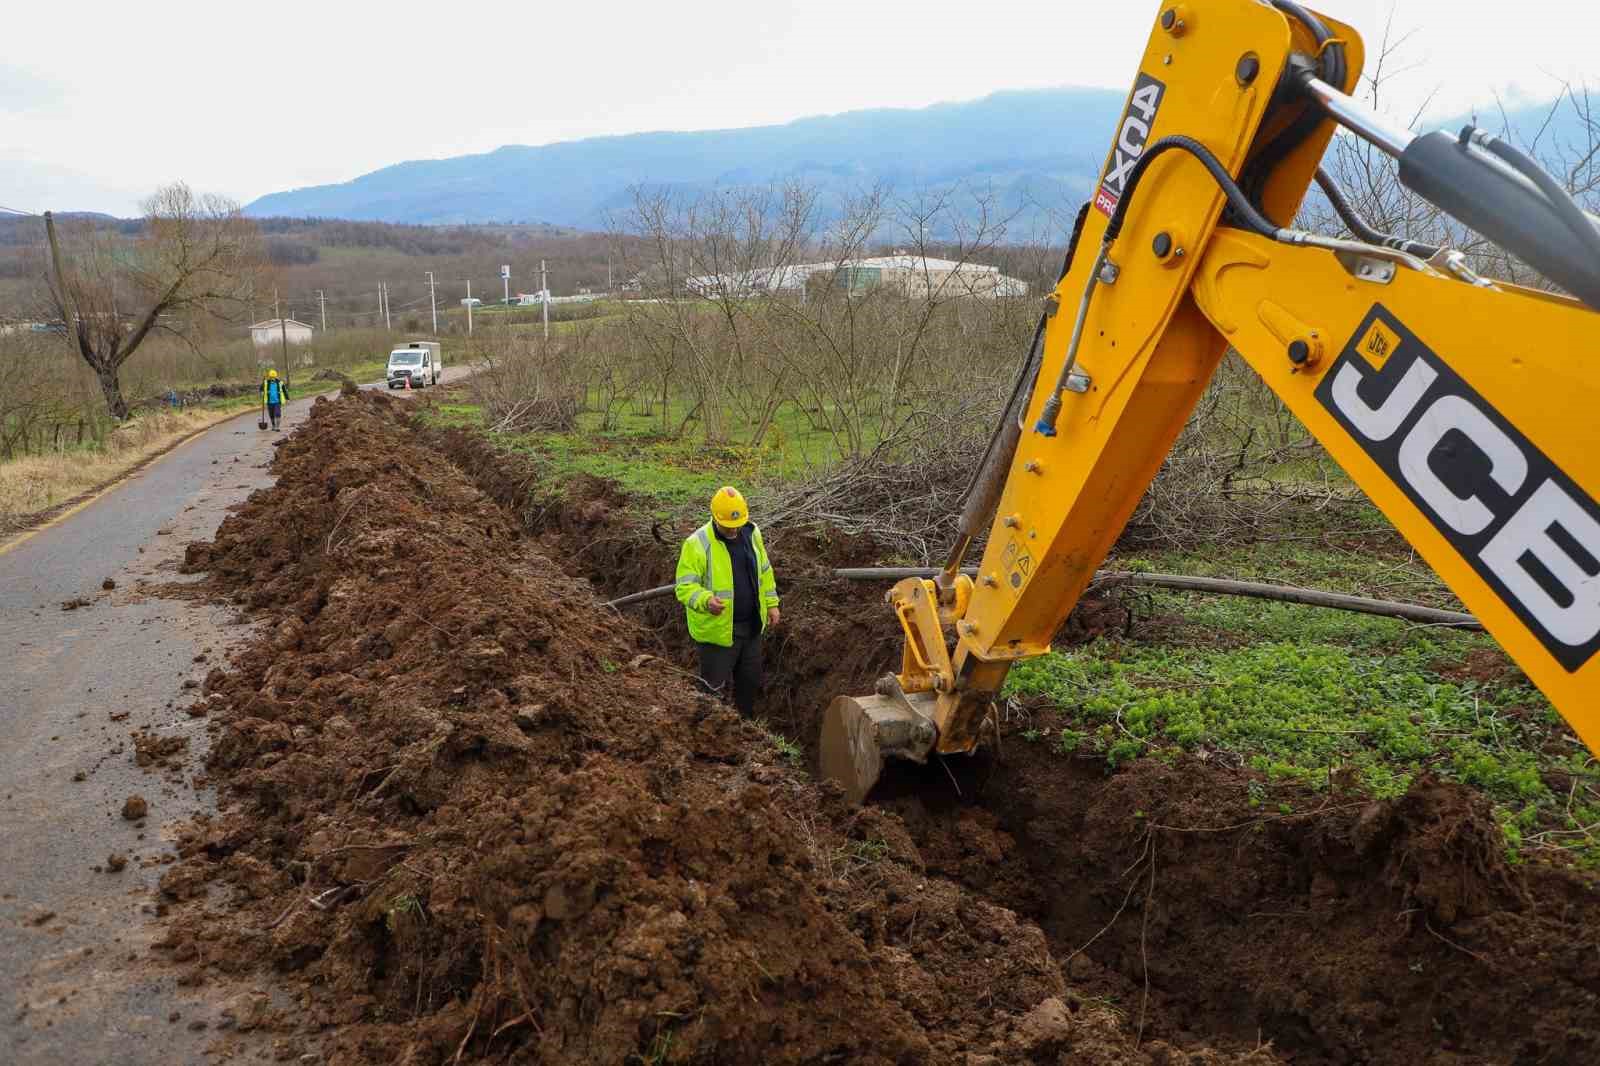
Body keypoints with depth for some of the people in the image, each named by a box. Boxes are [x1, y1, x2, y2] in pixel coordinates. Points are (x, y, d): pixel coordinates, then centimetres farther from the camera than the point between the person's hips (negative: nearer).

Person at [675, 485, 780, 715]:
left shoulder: (751, 532, -1)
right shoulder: (697, 544, -21)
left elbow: (763, 570, 13)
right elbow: (685, 587, -23)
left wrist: (771, 603, 12)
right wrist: (706, 601, -42)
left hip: (752, 626, 6)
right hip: (717, 630, -6)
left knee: (751, 679, 21)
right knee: (716, 687, 7)